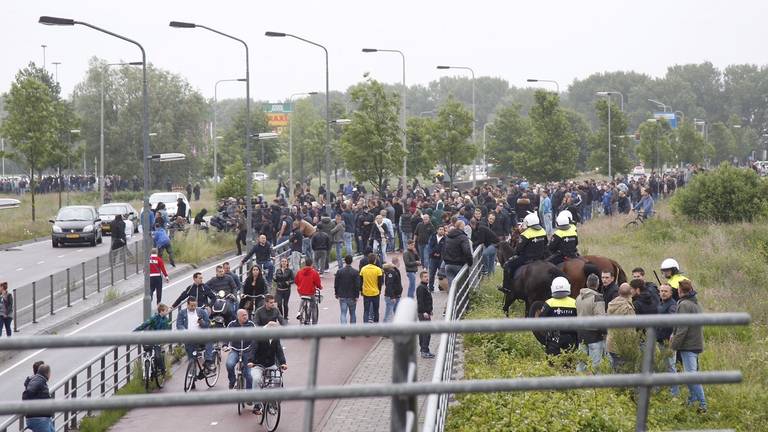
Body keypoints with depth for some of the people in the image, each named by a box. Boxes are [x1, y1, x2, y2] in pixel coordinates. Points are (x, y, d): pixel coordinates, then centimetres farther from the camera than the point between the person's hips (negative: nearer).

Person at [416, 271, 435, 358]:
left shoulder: (426, 287, 16)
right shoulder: (420, 288, -16)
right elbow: (420, 301, -21)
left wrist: (430, 311, 26)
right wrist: (424, 312, -25)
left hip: (426, 312, 11)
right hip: (423, 313, -11)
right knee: (427, 331, -12)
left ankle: (423, 349, 23)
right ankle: (424, 351, -14)